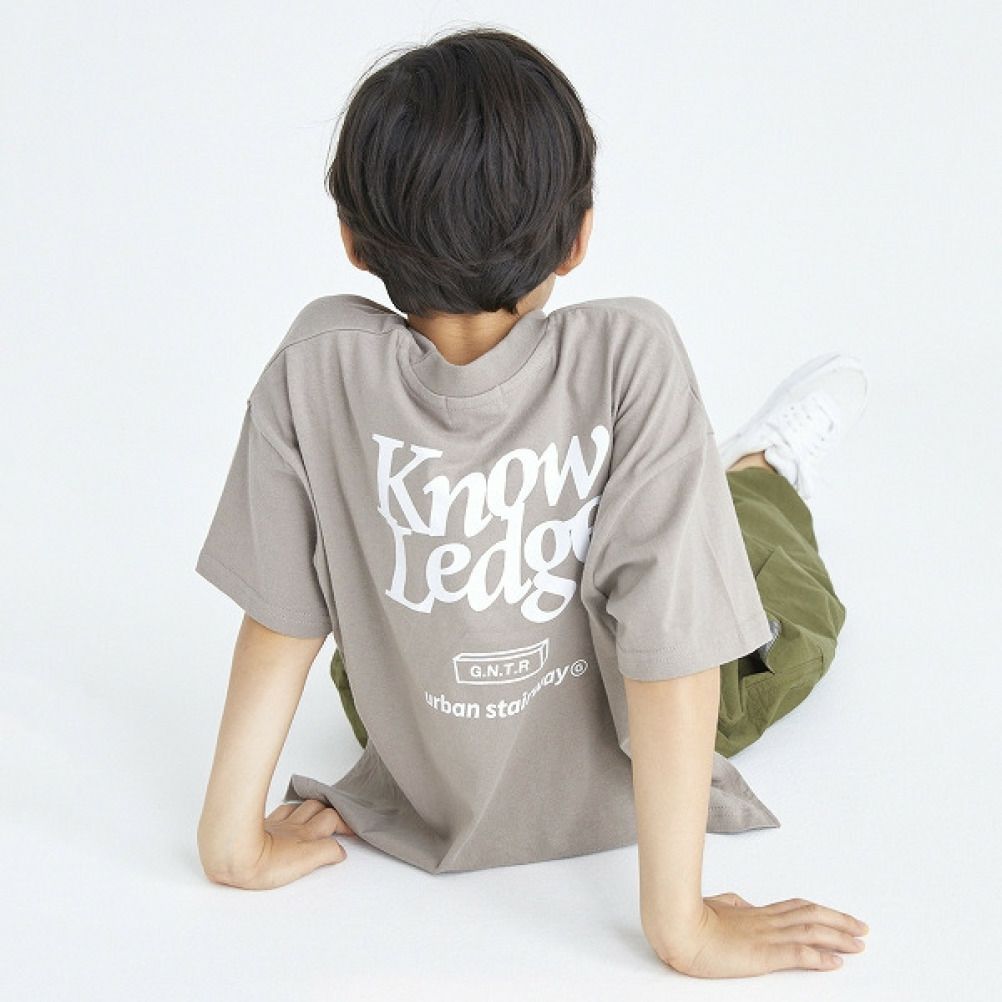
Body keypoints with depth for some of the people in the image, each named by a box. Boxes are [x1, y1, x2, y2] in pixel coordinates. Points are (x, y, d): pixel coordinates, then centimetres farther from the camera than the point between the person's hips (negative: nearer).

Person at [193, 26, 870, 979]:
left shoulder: (318, 366, -27)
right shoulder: (628, 356, -32)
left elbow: (281, 622, -18)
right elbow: (672, 652, -31)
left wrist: (234, 838, -6)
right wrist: (680, 926, -24)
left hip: (422, 802, 2)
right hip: (609, 797, -2)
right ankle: (760, 471, 57)